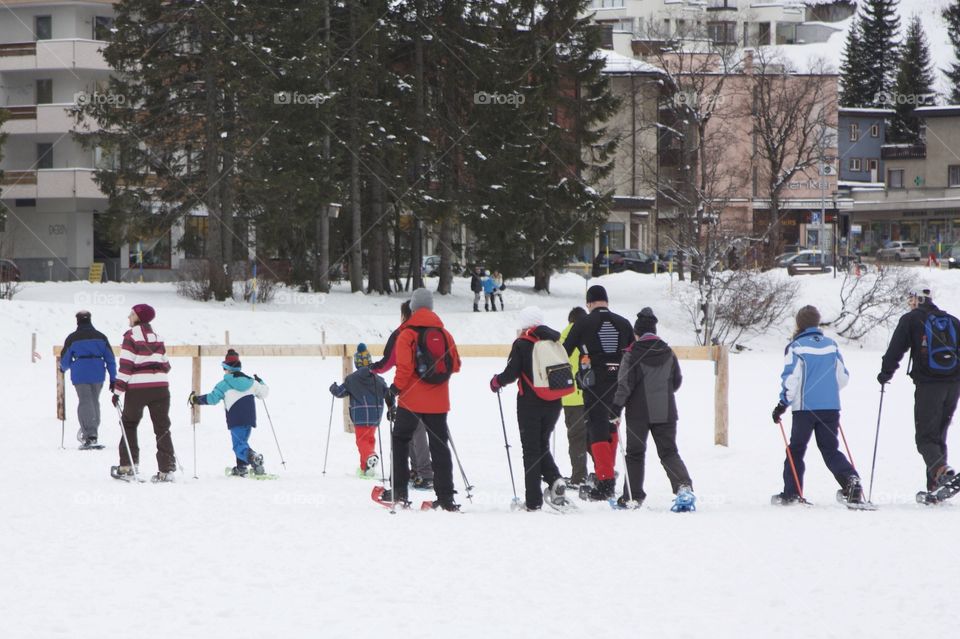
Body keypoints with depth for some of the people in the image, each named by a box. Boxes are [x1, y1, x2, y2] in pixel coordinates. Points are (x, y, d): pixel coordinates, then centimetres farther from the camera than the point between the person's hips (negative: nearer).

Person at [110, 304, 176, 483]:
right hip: (160, 387, 4)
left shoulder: (131, 337, -5)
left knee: (129, 424, 11)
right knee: (162, 428, 6)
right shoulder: (157, 338, 11)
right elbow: (165, 365, 15)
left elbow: (126, 366, -10)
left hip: (137, 388, -4)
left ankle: (128, 467, 6)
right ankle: (166, 469, -1)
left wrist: (118, 390, -8)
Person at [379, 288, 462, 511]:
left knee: (400, 440, 13)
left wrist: (397, 386, -6)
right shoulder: (444, 334, 4)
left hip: (412, 399, -3)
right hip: (438, 401, 3)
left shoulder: (407, 334, -9)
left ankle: (399, 491, 7)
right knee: (439, 446, 7)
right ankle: (445, 496, 3)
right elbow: (455, 365, 10)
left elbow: (404, 366, -17)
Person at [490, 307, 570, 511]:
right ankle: (555, 479, -6)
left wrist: (496, 381, 7)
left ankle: (534, 500, 0)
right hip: (553, 403, 4)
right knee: (543, 445, 20)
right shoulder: (554, 341, 4)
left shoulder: (522, 344, -11)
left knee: (531, 450, 3)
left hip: (530, 403, -4)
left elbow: (511, 373, -14)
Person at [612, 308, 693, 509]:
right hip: (665, 411, 3)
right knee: (669, 451, 6)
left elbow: (625, 383, -12)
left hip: (639, 411, -3)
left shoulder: (632, 354, -9)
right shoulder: (668, 353, 4)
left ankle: (632, 497, 11)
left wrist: (617, 405, -5)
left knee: (635, 453, 9)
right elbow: (677, 381, 13)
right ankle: (684, 486, -18)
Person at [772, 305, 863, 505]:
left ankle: (791, 492, 8)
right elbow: (843, 377, 13)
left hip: (805, 406, -4)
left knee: (796, 450, 8)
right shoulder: (831, 346, 8)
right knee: (830, 450, 8)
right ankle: (851, 479, -17)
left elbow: (791, 378, -13)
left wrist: (783, 404, -5)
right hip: (831, 407, 4)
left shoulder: (796, 347, -7)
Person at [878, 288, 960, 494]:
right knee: (939, 434, 14)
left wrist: (885, 373, 12)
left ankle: (939, 469, -31)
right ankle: (935, 487, 9)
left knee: (925, 436, -3)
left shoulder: (911, 319, 4)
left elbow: (896, 348, 0)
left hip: (928, 384, -4)